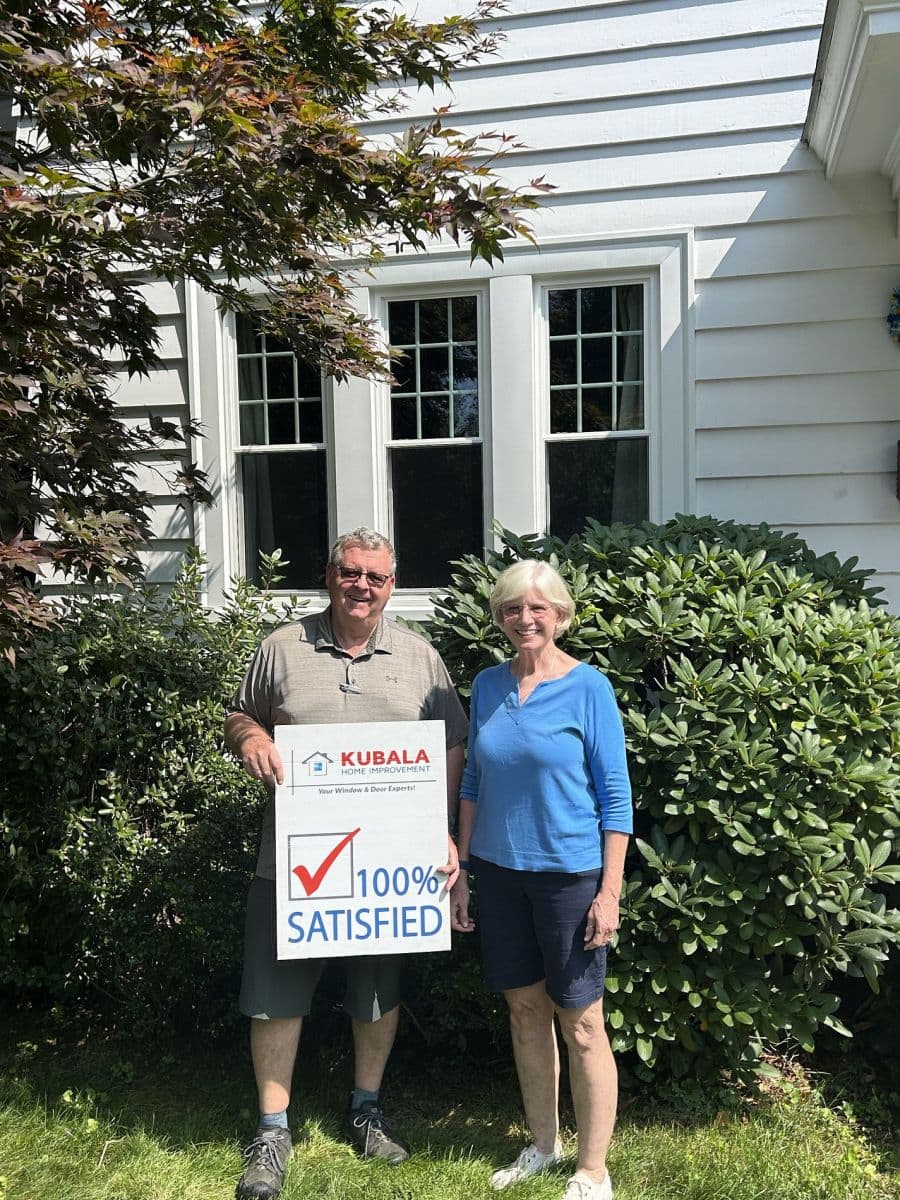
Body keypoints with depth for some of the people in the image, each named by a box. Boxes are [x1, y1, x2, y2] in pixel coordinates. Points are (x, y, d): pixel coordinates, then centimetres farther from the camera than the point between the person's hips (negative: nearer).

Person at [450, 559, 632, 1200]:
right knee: (525, 1010, 16)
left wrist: (610, 891, -12)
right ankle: (544, 1144, 34)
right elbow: (474, 782, 10)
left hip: (570, 874, -4)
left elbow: (616, 795, -8)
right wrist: (460, 872, 8)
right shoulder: (488, 684, 3)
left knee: (580, 1022, 5)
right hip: (500, 871, 5)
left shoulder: (588, 687, -10)